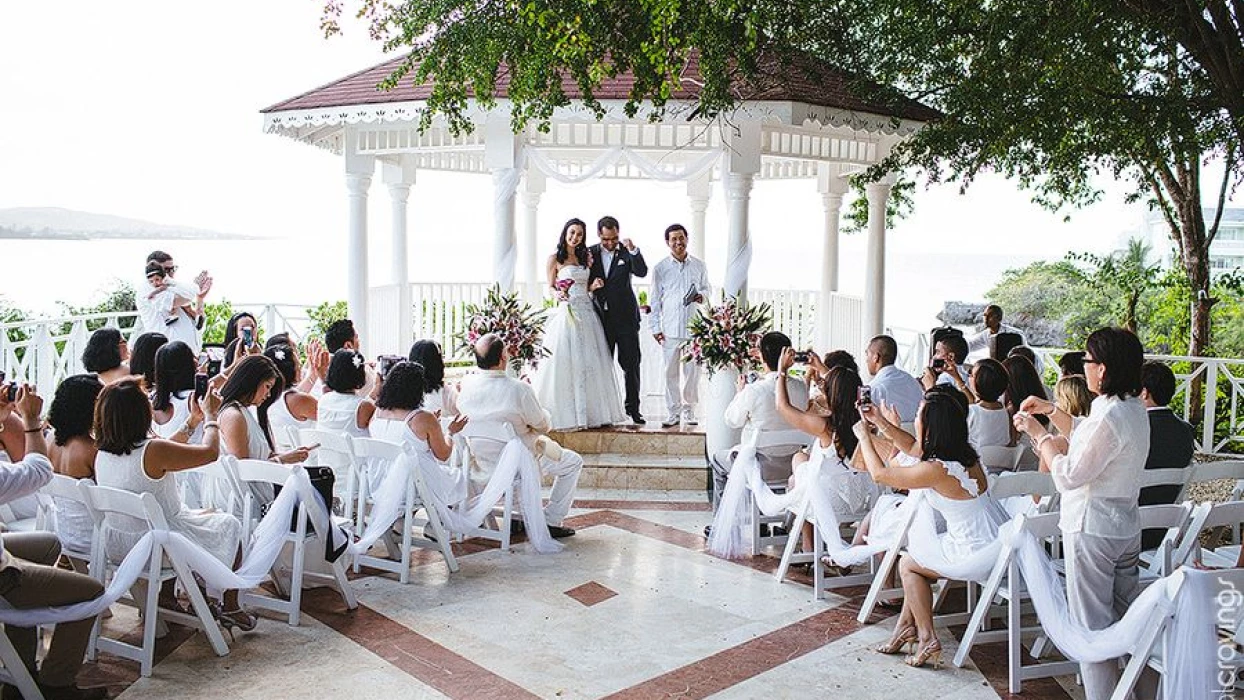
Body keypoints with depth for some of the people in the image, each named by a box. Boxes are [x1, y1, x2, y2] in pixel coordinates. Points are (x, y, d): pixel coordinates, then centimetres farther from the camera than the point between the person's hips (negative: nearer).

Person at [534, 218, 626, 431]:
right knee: (565, 363, -6)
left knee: (591, 363, 4)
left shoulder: (585, 257, 16)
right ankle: (566, 415, 0)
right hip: (566, 313, -5)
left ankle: (591, 412, 10)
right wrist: (557, 295, -17)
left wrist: (595, 285, -1)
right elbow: (550, 287, 3)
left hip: (587, 313, 5)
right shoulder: (555, 258, 2)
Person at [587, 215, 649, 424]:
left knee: (631, 363, 0)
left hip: (625, 317, -2)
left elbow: (642, 272, -15)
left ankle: (633, 407, 8)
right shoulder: (590, 253, 5)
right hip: (601, 317, 2)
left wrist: (633, 250, -27)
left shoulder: (626, 252, 0)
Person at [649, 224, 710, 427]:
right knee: (671, 372, 1)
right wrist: (656, 327, 1)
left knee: (692, 371, 4)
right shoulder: (660, 268, 3)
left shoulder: (699, 265, 7)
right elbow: (655, 299, 5)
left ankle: (688, 409, 18)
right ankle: (673, 412, 9)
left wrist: (702, 295, -4)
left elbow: (707, 287, 20)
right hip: (670, 328, -1)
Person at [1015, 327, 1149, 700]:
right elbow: (1086, 443, 20)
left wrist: (1038, 433, -9)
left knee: (1092, 624, 1)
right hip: (1126, 525, 9)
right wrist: (1051, 411, 17)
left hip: (1092, 529, -9)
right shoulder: (1135, 409, 6)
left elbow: (1068, 476, -20)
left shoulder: (1109, 417, -24)